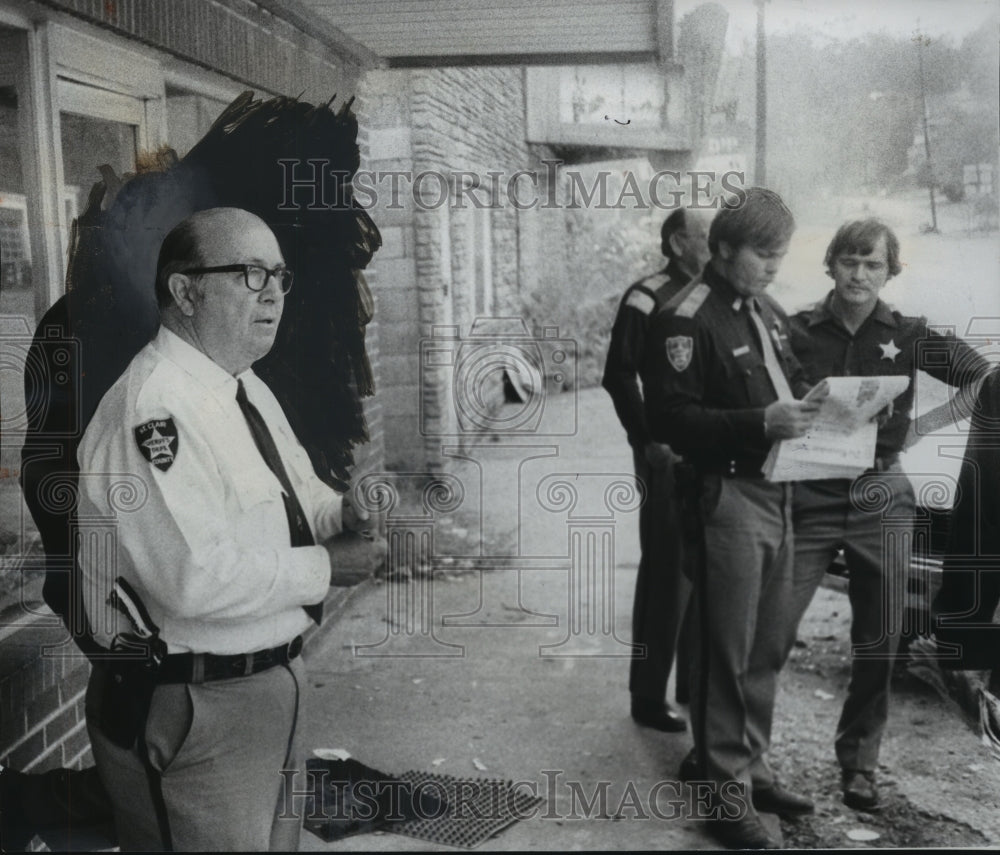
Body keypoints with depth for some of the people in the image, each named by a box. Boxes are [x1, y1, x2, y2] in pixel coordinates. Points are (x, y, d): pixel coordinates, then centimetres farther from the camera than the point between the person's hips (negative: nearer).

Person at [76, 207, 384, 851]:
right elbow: (196, 579, -31)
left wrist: (342, 513, -2)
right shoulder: (154, 405, -23)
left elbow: (296, 492, 19)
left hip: (272, 686, 10)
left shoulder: (247, 386, 9)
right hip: (191, 718, -9)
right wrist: (324, 566, -19)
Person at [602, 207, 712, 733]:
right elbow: (618, 377, -15)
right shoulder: (647, 299, -11)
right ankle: (648, 697, 9)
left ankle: (695, 683, 31)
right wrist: (649, 440, -16)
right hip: (670, 457, -8)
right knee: (666, 572, -2)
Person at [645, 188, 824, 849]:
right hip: (728, 498, -8)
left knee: (766, 650, 16)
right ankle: (725, 789, 15)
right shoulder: (687, 319, -12)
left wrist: (807, 404, 4)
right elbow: (669, 419, -19)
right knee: (727, 652, 1)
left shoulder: (769, 313, 15)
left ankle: (751, 765, 32)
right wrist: (761, 422, -25)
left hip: (778, 494, 8)